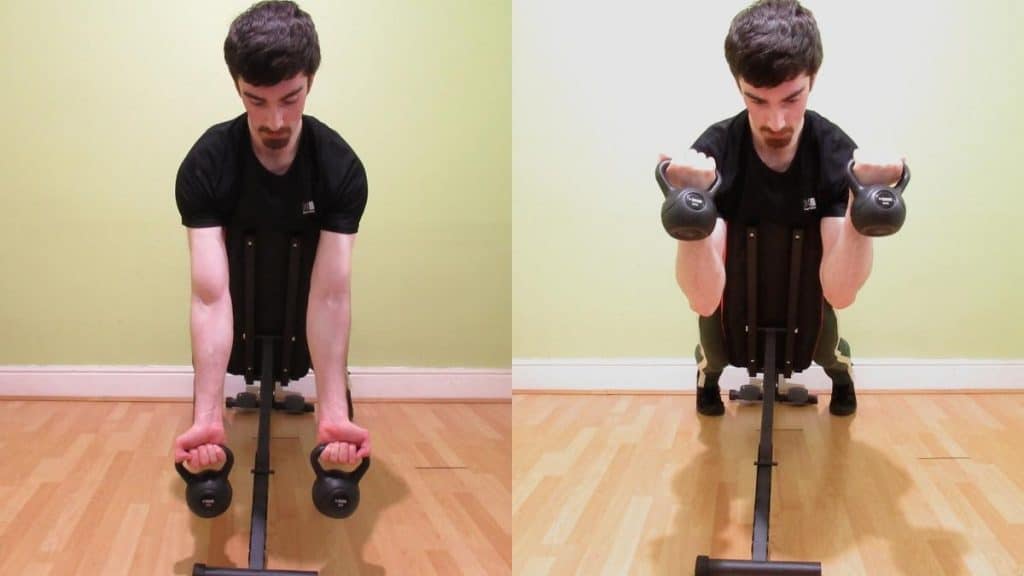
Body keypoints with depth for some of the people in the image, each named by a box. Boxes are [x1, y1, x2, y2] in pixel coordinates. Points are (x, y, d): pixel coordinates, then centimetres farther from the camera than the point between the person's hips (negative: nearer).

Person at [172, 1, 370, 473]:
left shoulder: (341, 168, -32)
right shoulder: (205, 166, -35)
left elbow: (330, 294, -40)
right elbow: (211, 295, -42)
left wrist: (333, 413, -52)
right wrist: (207, 417, -53)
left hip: (304, 284, 1)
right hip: (239, 285, 0)